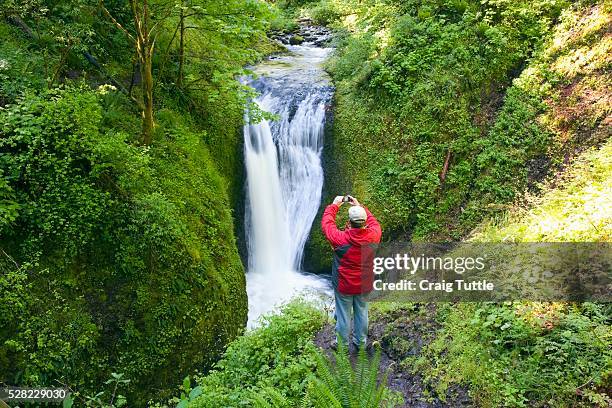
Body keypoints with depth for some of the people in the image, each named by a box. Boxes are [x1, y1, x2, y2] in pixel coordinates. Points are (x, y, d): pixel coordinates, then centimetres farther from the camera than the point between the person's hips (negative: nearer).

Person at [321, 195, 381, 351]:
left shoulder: (341, 238, -26)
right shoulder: (374, 236, -17)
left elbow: (327, 223, -8)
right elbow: (374, 222, 7)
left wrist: (335, 205, 3)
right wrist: (359, 206, 11)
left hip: (344, 286, -3)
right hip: (364, 286, 3)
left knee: (343, 315, 13)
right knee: (361, 312, 20)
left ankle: (343, 344, 29)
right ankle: (360, 342, 36)